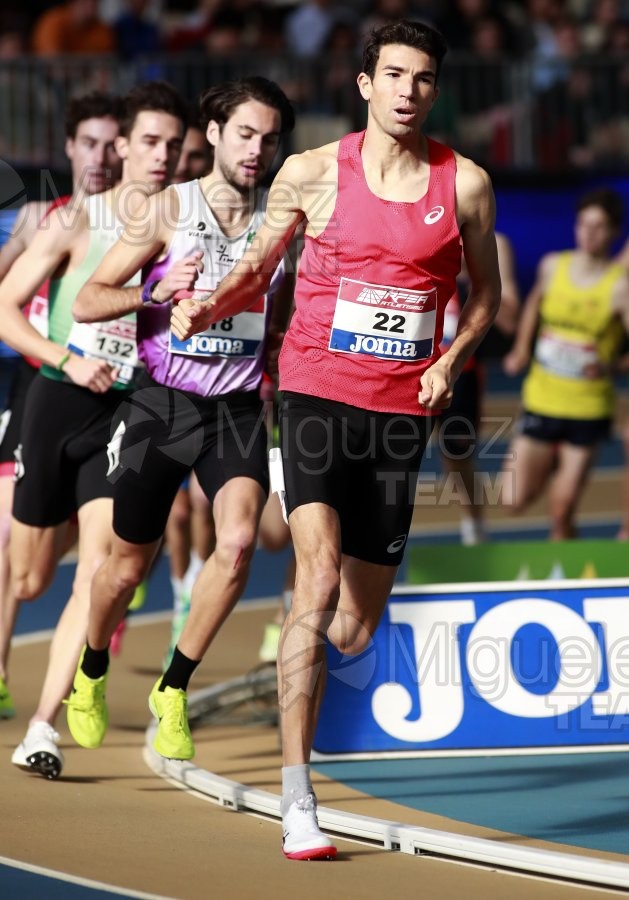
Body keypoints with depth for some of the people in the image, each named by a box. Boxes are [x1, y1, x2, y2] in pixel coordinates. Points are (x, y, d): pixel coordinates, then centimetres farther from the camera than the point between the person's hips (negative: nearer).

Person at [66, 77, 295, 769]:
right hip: (163, 403, -1)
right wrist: (154, 293, -20)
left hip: (239, 408, 1)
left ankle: (173, 689, -4)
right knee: (127, 565, 8)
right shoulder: (168, 210, -5)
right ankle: (90, 677, 38)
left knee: (238, 541, -22)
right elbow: (87, 302, -5)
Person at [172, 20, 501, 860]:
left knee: (355, 628, 6)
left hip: (402, 408, 3)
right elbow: (259, 266, 12)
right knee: (319, 583, -21)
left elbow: (485, 291, 18)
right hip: (318, 390, -3)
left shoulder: (465, 184, 4)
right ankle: (297, 798, -21)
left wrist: (451, 359, 0)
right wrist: (205, 308, -8)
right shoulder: (312, 173, 0)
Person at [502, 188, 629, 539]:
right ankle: (552, 467, 33)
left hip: (588, 409, -4)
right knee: (515, 501, 1)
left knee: (562, 513, -4)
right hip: (540, 401, 4)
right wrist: (521, 350, 16)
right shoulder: (553, 266, 1)